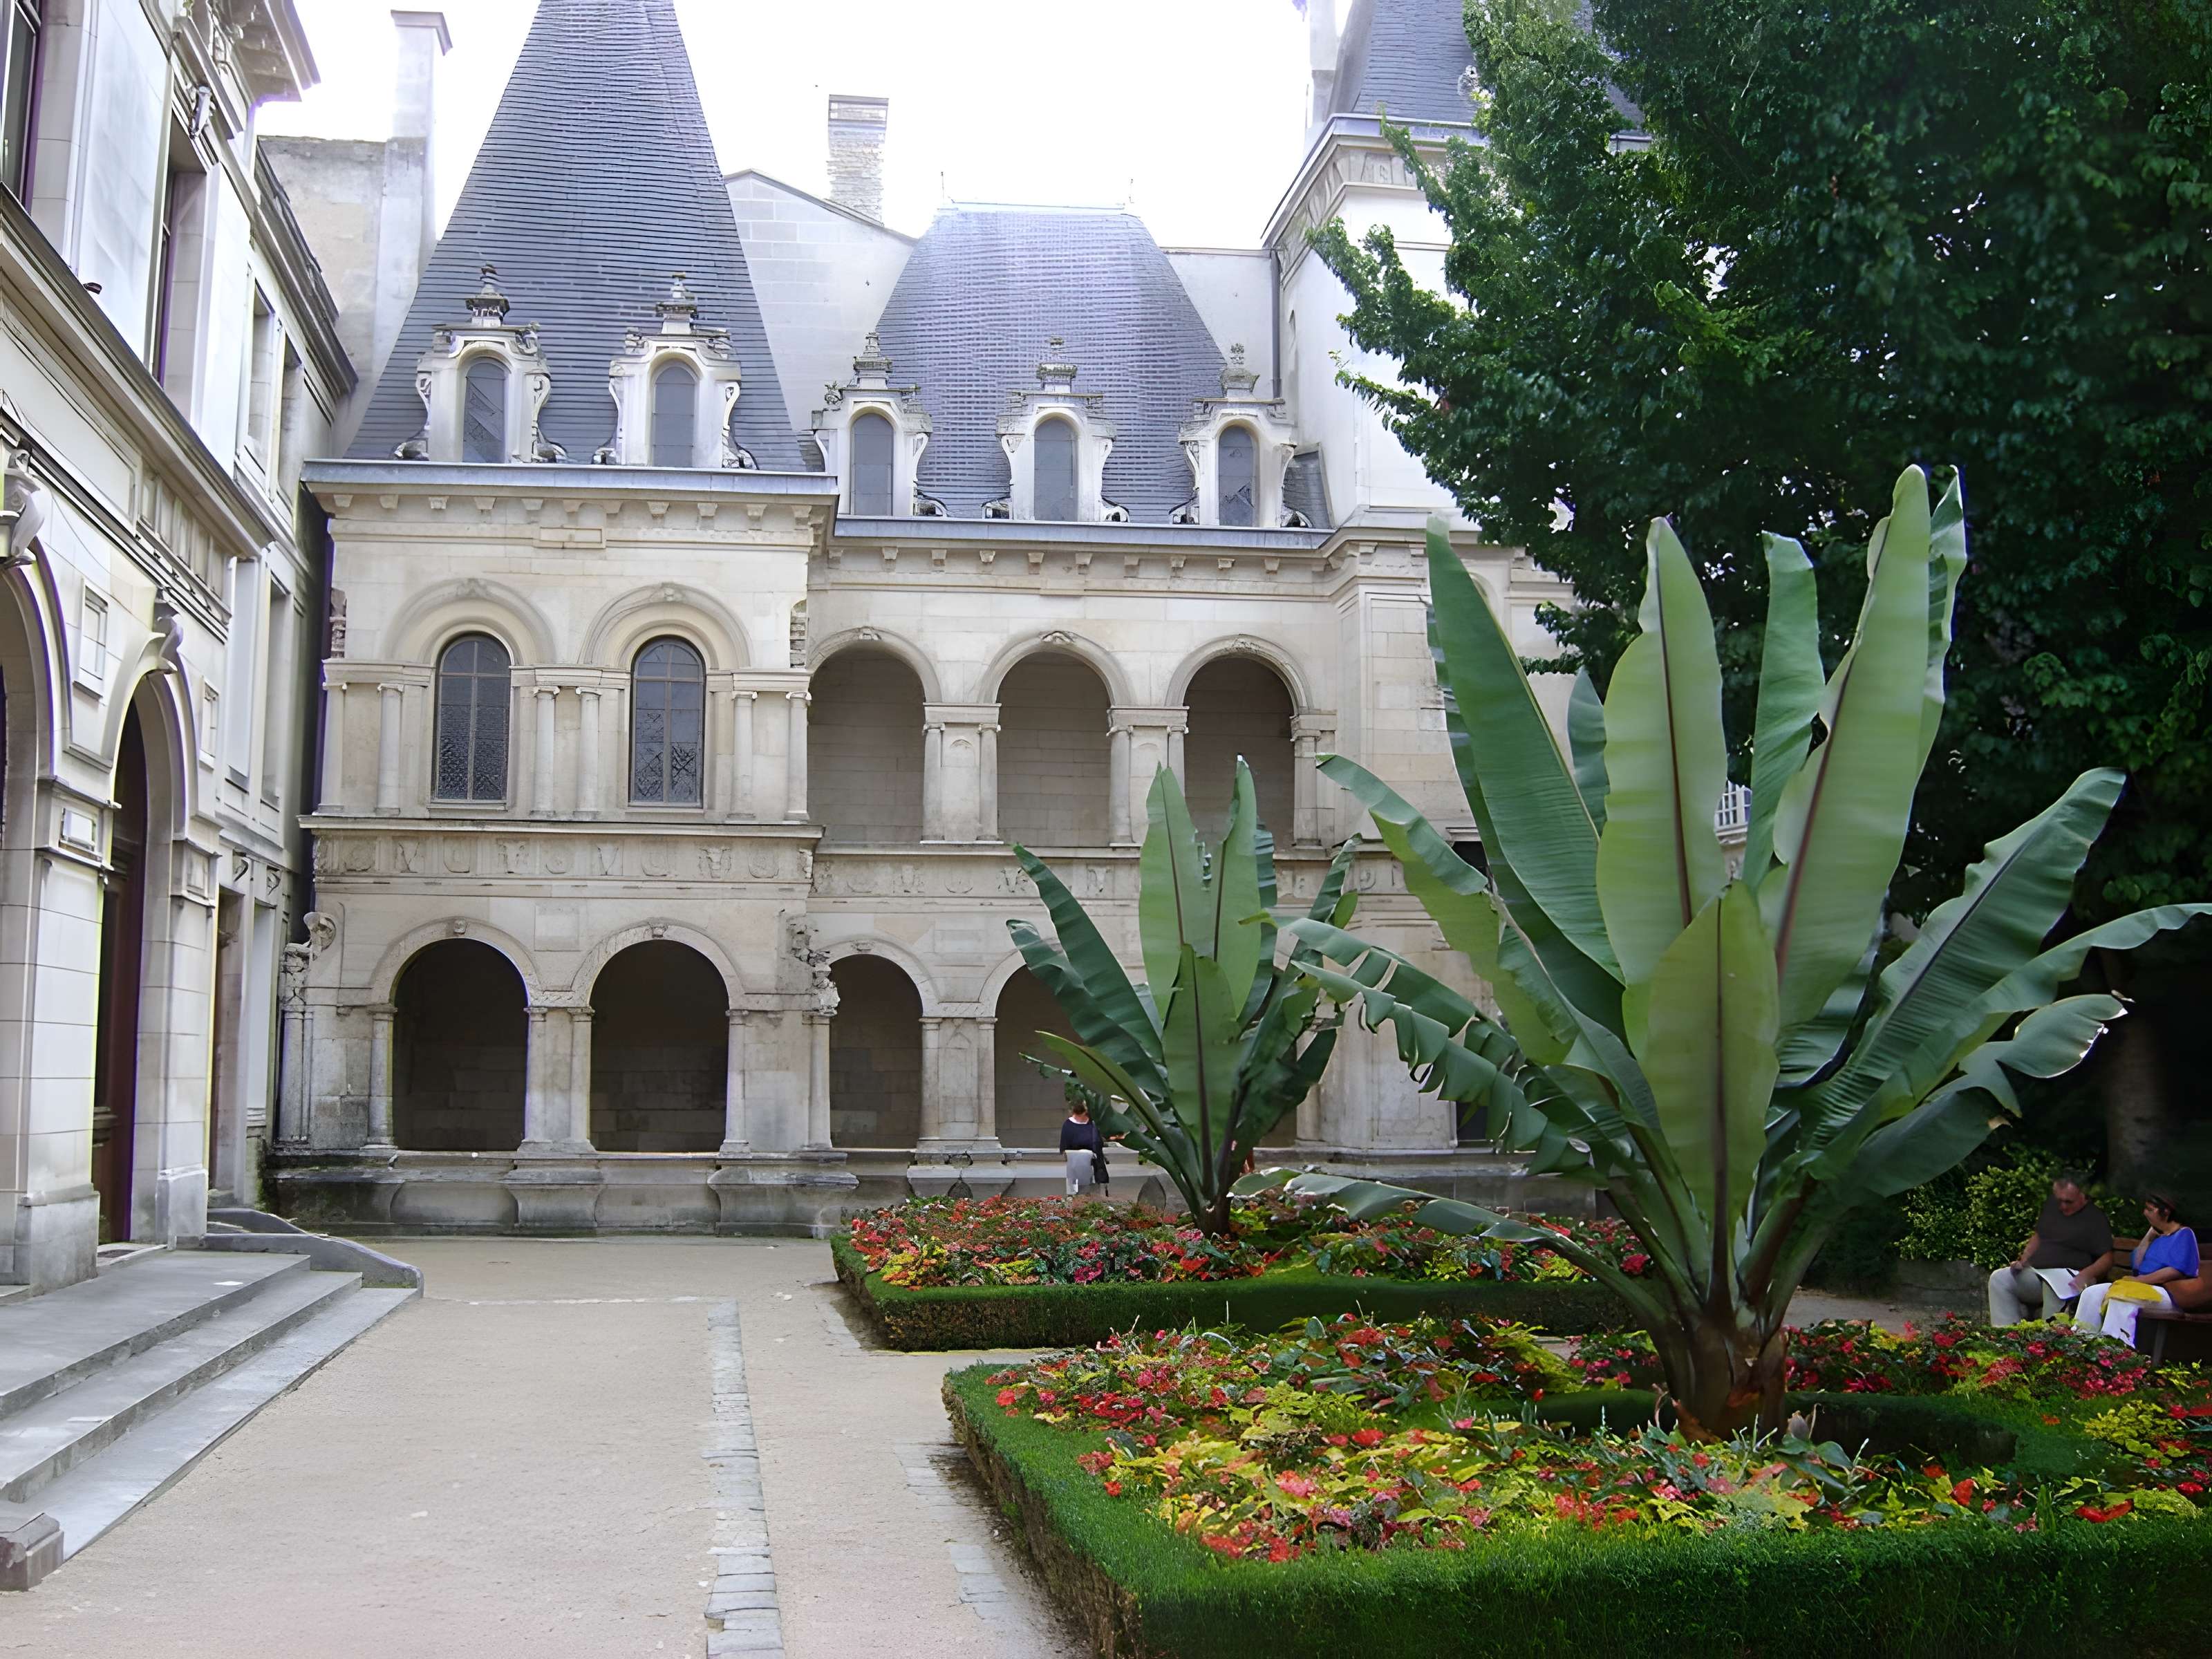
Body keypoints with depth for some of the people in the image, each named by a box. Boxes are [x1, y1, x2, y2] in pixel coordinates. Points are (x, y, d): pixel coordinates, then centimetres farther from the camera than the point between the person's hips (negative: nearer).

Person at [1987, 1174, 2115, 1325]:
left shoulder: (2095, 1218, -2)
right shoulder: (2051, 1205, 18)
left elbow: (2107, 1258, -7)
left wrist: (2086, 1275, -25)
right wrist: (2023, 1260, 11)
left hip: (2068, 1277, -7)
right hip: (2035, 1273, 7)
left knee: (2053, 1285, -41)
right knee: (1998, 1279, -15)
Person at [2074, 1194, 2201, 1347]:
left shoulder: (2184, 1234, 0)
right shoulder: (2157, 1235, 25)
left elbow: (2176, 1271, -14)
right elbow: (2138, 1264, 19)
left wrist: (2141, 1280, -17)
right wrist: (2148, 1237, 11)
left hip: (2168, 1293, -8)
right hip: (2144, 1288, 8)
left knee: (2121, 1297, -36)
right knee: (2092, 1293, -10)